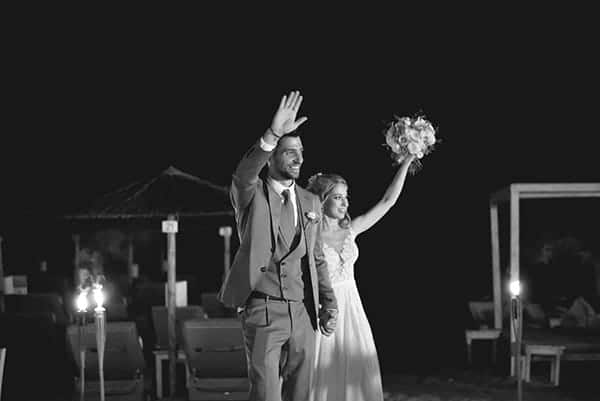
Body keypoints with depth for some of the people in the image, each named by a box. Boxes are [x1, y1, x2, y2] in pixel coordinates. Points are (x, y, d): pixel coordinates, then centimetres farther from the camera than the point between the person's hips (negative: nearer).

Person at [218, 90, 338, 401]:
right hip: (263, 309, -5)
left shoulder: (310, 202, 14)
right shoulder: (251, 194, 0)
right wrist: (272, 135, -39)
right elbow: (243, 176, -25)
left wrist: (329, 304, 9)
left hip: (303, 313, 5)